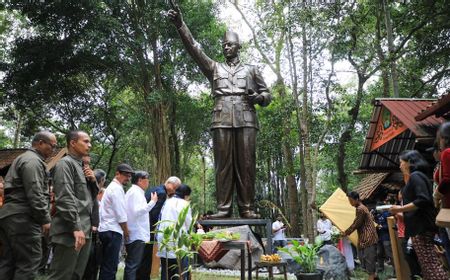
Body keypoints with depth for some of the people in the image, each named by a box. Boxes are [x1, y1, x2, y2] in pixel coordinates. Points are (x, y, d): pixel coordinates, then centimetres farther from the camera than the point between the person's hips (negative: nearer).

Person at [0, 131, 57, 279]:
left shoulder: (23, 158, 24)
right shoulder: (33, 160, -10)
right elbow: (35, 194, -19)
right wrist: (45, 219, -14)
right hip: (22, 218, -10)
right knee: (29, 262, -7)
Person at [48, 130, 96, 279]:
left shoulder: (82, 166, 19)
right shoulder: (65, 163, -7)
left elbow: (90, 195, 26)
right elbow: (65, 198, -17)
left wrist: (93, 180, 6)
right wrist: (75, 228, -21)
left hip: (84, 230, 9)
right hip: (70, 232, -9)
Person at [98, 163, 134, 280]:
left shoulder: (112, 187, 18)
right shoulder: (117, 188, -13)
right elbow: (121, 215, -16)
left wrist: (124, 231, 16)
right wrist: (126, 232, -3)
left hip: (107, 230, 10)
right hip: (112, 231, -10)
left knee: (107, 265, 15)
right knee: (110, 266, -6)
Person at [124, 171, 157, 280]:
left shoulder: (132, 191, 21)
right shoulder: (136, 192, -11)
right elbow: (137, 211, -22)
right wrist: (152, 202, -18)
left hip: (134, 234, 10)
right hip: (137, 235, -10)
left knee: (131, 265, 14)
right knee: (133, 266, -9)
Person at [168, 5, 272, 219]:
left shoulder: (251, 70, 21)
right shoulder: (214, 68, 22)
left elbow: (267, 94, 20)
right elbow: (194, 49, 11)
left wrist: (258, 97, -4)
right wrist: (180, 25, 0)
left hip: (246, 120, 0)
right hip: (222, 120, 1)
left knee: (246, 164, -5)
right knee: (223, 164, -5)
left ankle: (247, 209, -2)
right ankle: (223, 208, -4)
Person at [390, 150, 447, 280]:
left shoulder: (415, 176, -10)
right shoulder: (416, 177, 20)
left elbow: (423, 200, -22)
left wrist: (401, 209, -15)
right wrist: (402, 214, 26)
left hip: (421, 227, -11)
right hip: (420, 226, 11)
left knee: (429, 264, -12)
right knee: (430, 264, 11)